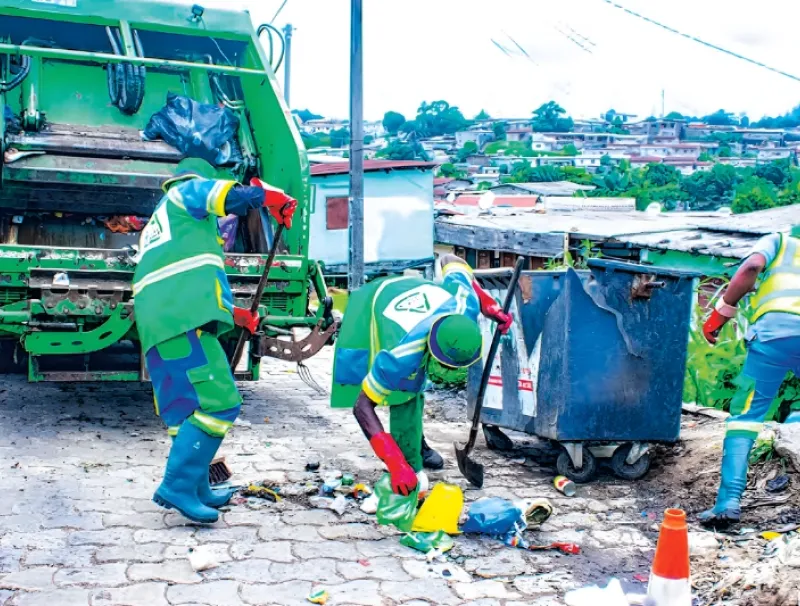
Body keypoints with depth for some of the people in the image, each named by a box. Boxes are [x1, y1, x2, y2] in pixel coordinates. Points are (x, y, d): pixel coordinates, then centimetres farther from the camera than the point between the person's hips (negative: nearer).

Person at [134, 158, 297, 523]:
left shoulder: (155, 226, 37)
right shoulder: (187, 191, 14)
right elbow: (234, 195, -7)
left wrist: (234, 315, 36)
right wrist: (274, 199, 10)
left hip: (157, 324, 10)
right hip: (184, 320, -10)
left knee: (185, 407, 15)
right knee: (218, 403, -13)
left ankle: (196, 489, 20)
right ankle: (178, 486, -15)